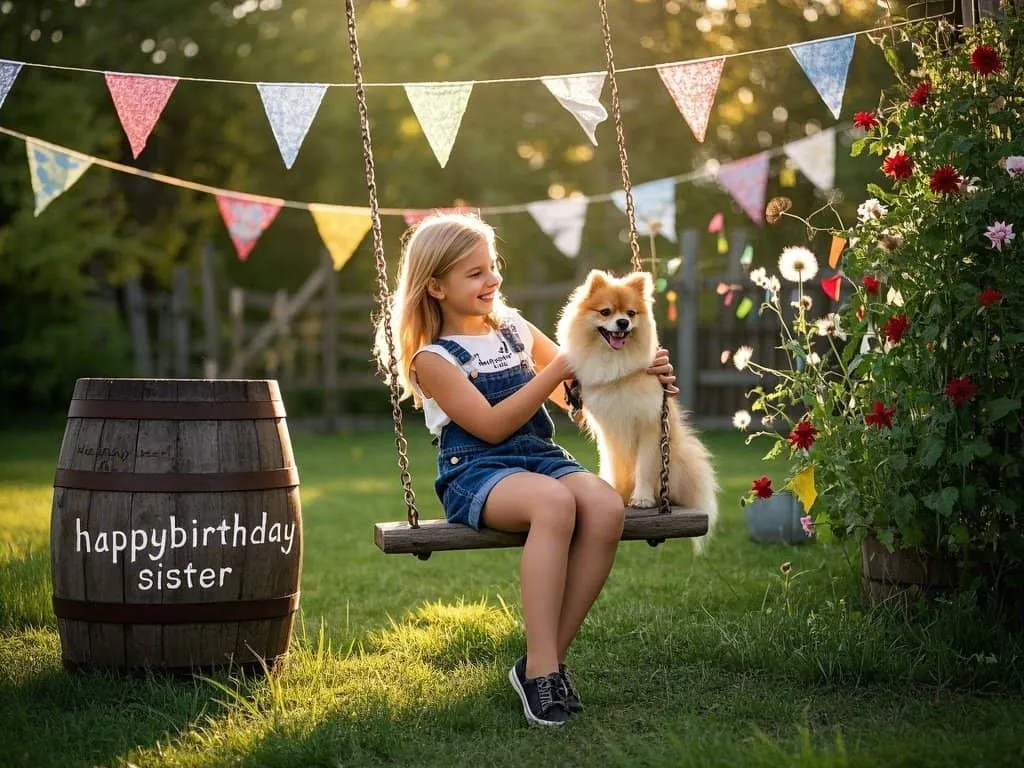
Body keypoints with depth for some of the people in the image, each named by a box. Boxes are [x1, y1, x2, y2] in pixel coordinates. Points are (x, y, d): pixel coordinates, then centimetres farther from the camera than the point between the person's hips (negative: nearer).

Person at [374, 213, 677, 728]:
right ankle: (541, 669, -32)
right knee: (555, 503, -38)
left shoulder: (516, 331, 19)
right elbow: (491, 426, -10)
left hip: (540, 457, 5)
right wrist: (558, 368, -12)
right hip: (474, 472, -5)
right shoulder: (432, 358, 2)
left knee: (606, 506, -29)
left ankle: (545, 660, -20)